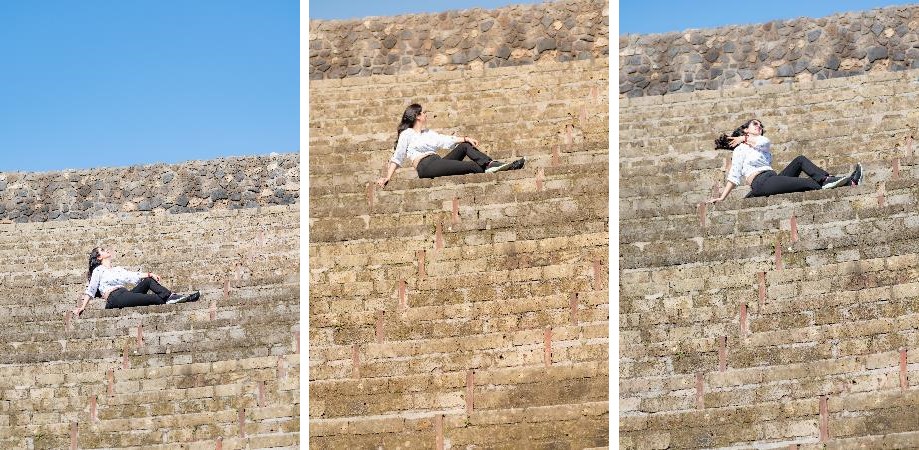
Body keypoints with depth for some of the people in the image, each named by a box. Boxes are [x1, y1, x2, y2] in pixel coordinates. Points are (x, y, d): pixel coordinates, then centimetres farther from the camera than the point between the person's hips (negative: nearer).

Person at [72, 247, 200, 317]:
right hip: (114, 298, -6)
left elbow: (133, 276, 16)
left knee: (148, 281, -13)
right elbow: (90, 290, 4)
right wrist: (82, 307, -8)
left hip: (125, 294, 6)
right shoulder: (98, 271, 11)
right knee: (152, 298, -24)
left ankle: (170, 297, -22)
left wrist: (149, 274, -1)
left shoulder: (118, 269, 29)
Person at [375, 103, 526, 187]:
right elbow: (397, 158, 1)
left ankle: (493, 164, -21)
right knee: (472, 166, -22)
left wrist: (466, 138, 0)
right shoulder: (407, 134, 6)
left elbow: (447, 140, 17)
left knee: (465, 146, -8)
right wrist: (387, 177, -11)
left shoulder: (428, 133, 27)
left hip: (438, 163, 8)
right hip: (425, 167, -8)